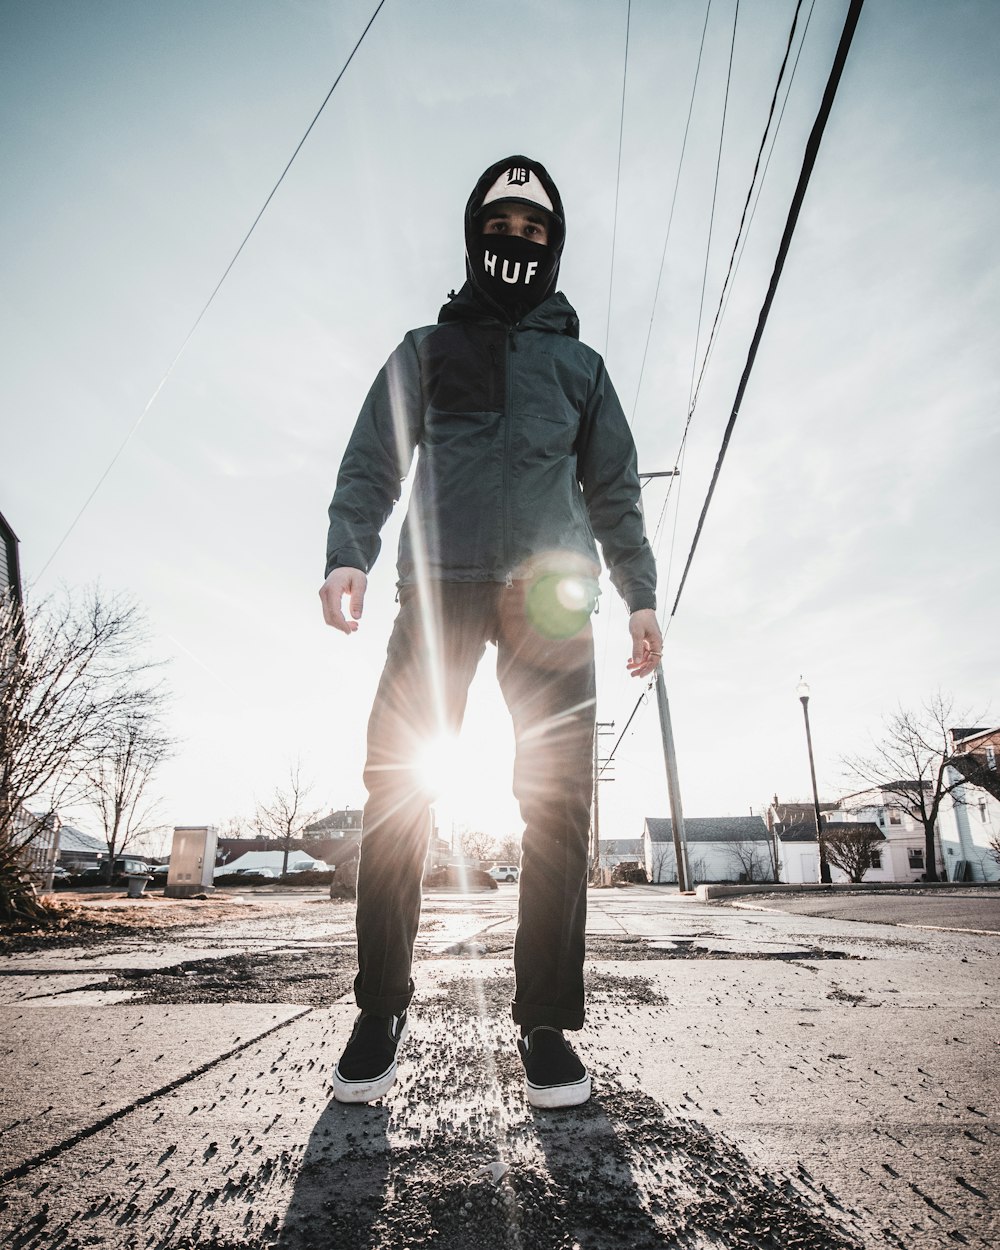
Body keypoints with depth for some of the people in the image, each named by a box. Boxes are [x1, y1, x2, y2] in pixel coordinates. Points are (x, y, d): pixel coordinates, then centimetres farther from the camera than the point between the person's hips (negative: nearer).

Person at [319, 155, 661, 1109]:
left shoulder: (578, 363, 25)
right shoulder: (424, 350, 23)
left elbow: (614, 489, 19)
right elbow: (372, 461, 12)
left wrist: (639, 594, 7)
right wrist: (347, 555, -7)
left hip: (550, 594, 1)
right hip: (439, 585, 0)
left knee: (558, 800, -6)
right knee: (397, 787, -7)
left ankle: (546, 1023, 6)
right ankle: (380, 1009, 8)